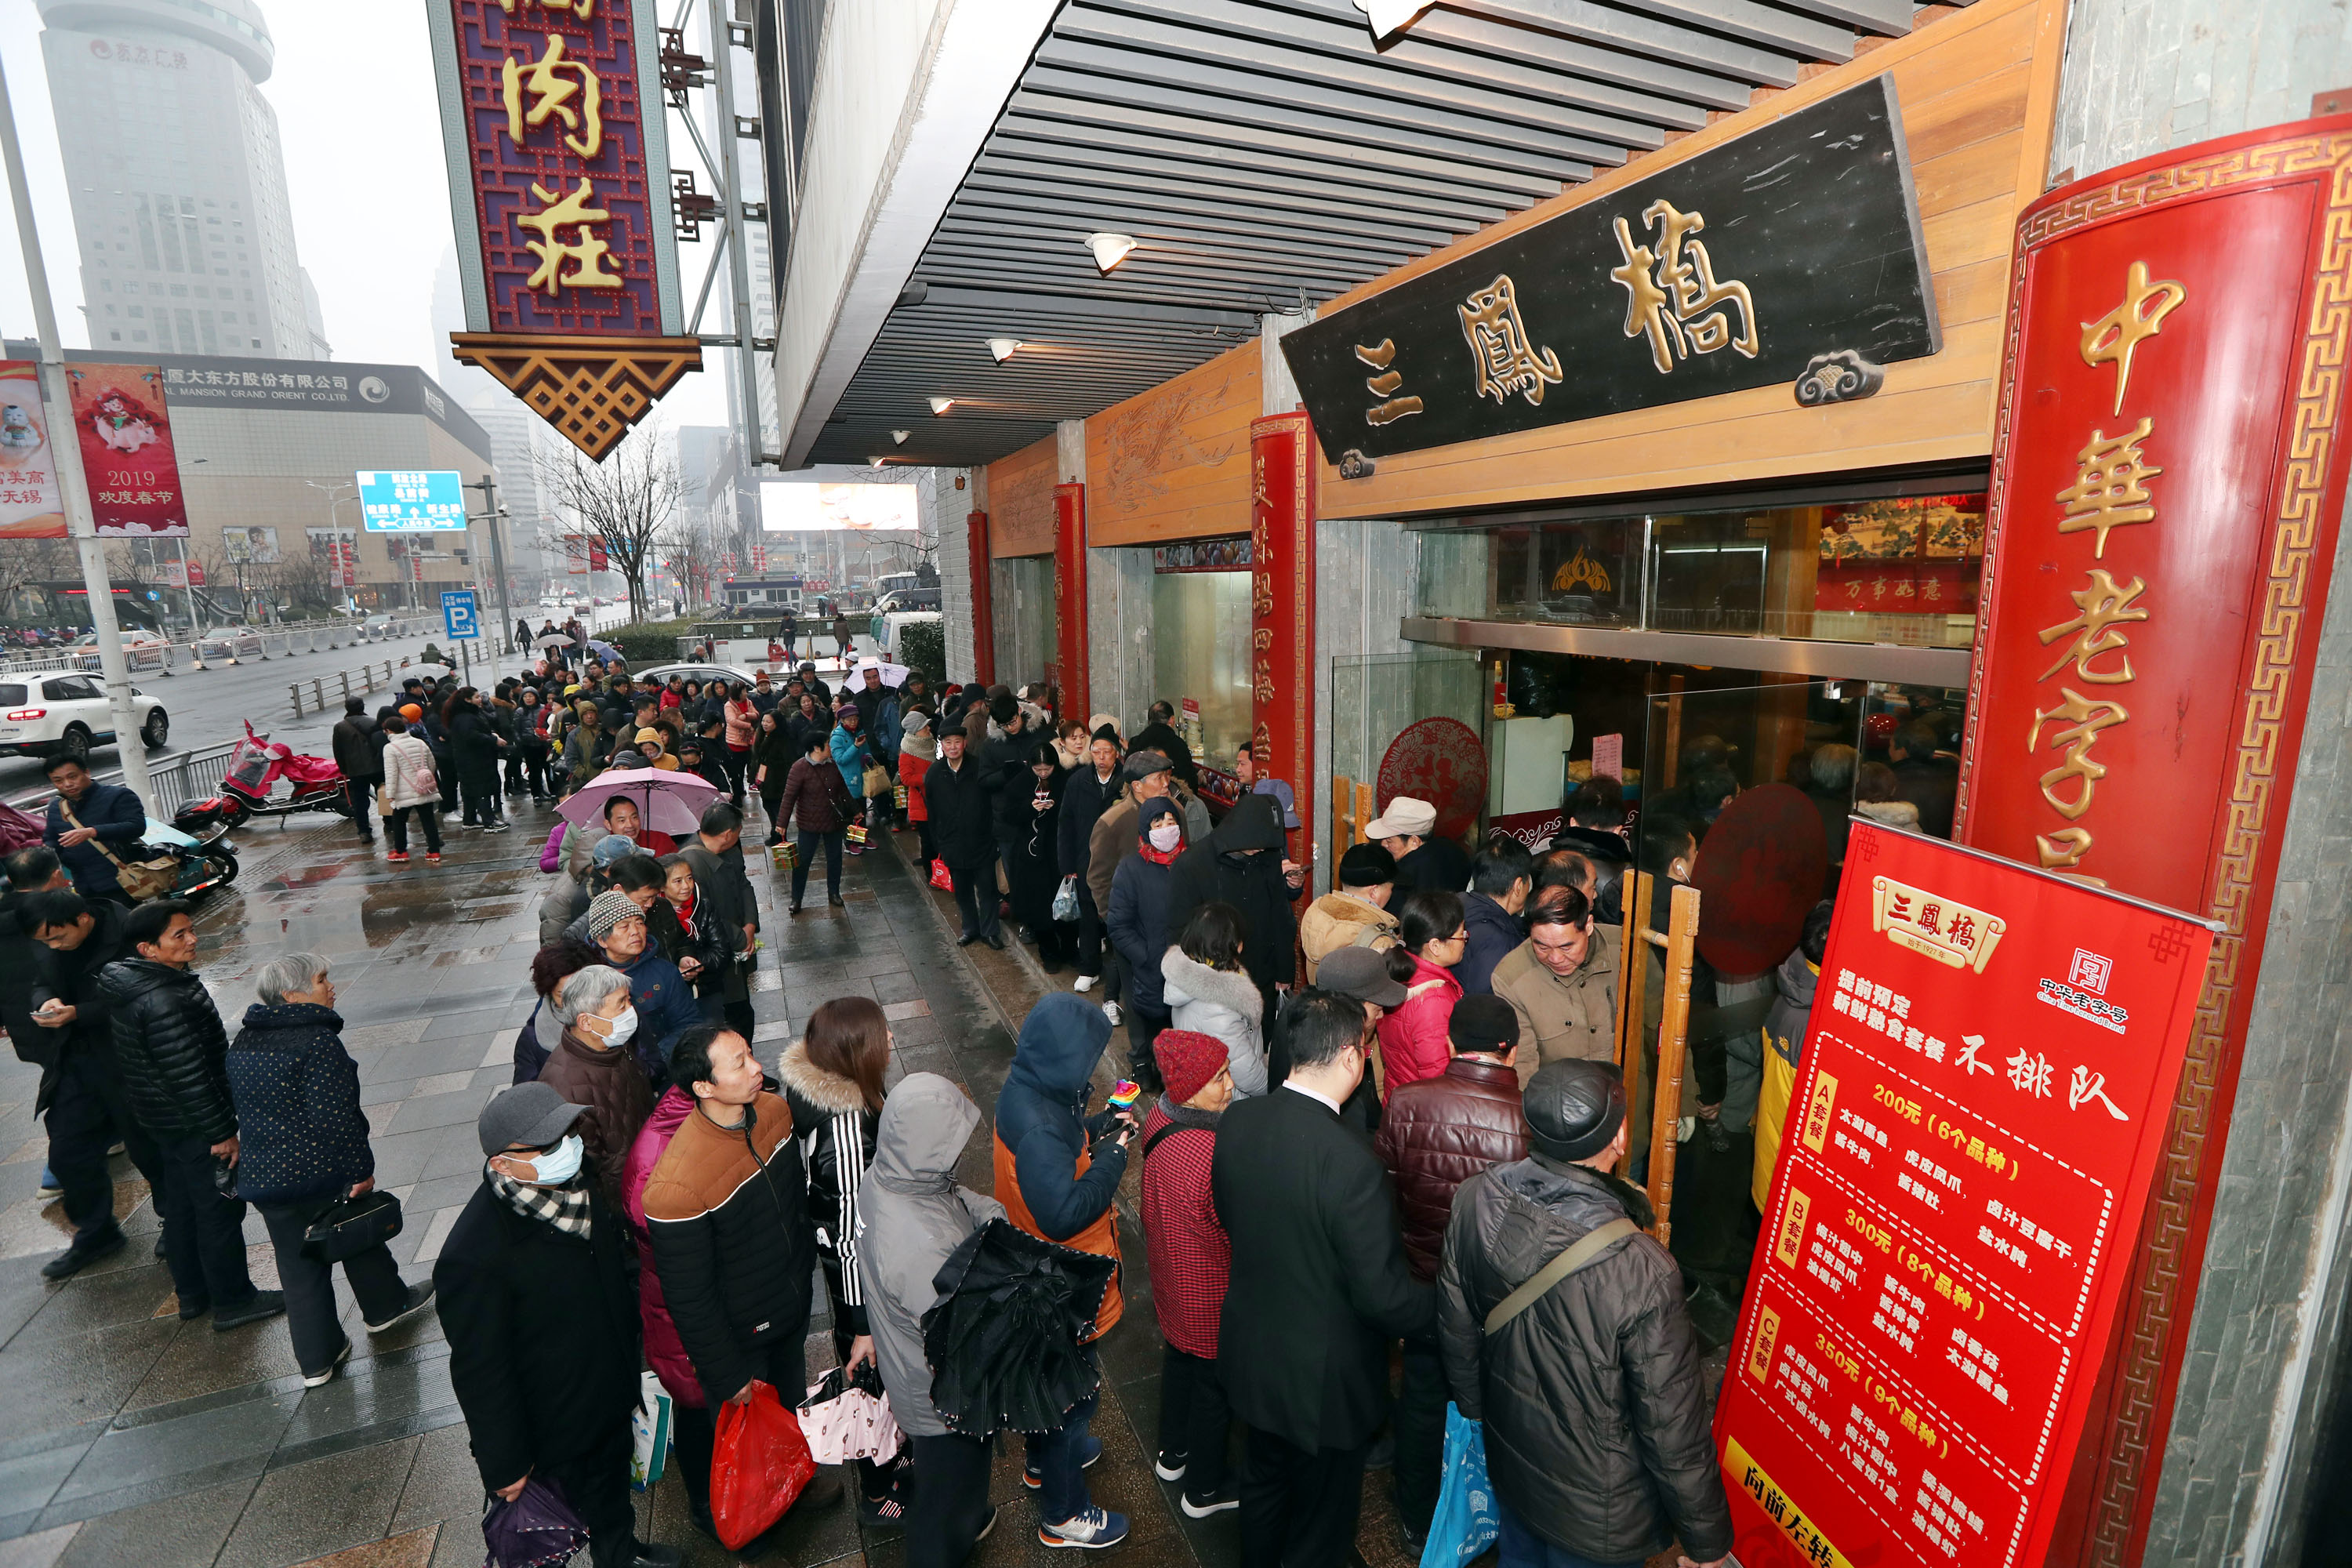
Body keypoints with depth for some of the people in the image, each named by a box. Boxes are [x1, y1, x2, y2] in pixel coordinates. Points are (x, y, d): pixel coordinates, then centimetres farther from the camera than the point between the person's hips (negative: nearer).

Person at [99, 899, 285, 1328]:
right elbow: (187, 1075, -27)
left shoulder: (128, 984, 1)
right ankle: (232, 1302, 17)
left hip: (160, 1119, 10)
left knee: (180, 1205, 22)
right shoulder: (165, 1001, -30)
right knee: (220, 1211, 4)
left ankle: (192, 1293, 37)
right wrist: (222, 1132, -19)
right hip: (193, 1124, -10)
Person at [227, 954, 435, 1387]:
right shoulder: (317, 1040, -22)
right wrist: (361, 1170, -17)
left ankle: (317, 1360, 22)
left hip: (261, 1176, 6)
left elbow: (242, 1106, 16)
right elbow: (335, 1115, -25)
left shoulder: (242, 1042, 5)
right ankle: (385, 1306, 40)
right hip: (321, 1173, -6)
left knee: (298, 1265, 14)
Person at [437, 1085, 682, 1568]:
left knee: (615, 1479, 30)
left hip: (614, 1392, 7)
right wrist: (505, 1464, -14)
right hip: (557, 1430, -7)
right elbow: (480, 1371, -24)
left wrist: (632, 1328, 18)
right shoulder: (473, 1257, -36)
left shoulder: (574, 1181, -14)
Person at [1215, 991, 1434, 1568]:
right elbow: (1383, 1296, -27)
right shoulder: (1350, 1161, -35)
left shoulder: (1236, 1121, -14)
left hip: (1250, 1353, 6)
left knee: (1263, 1483, 32)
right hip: (1323, 1377, -6)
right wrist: (1448, 1304, -8)